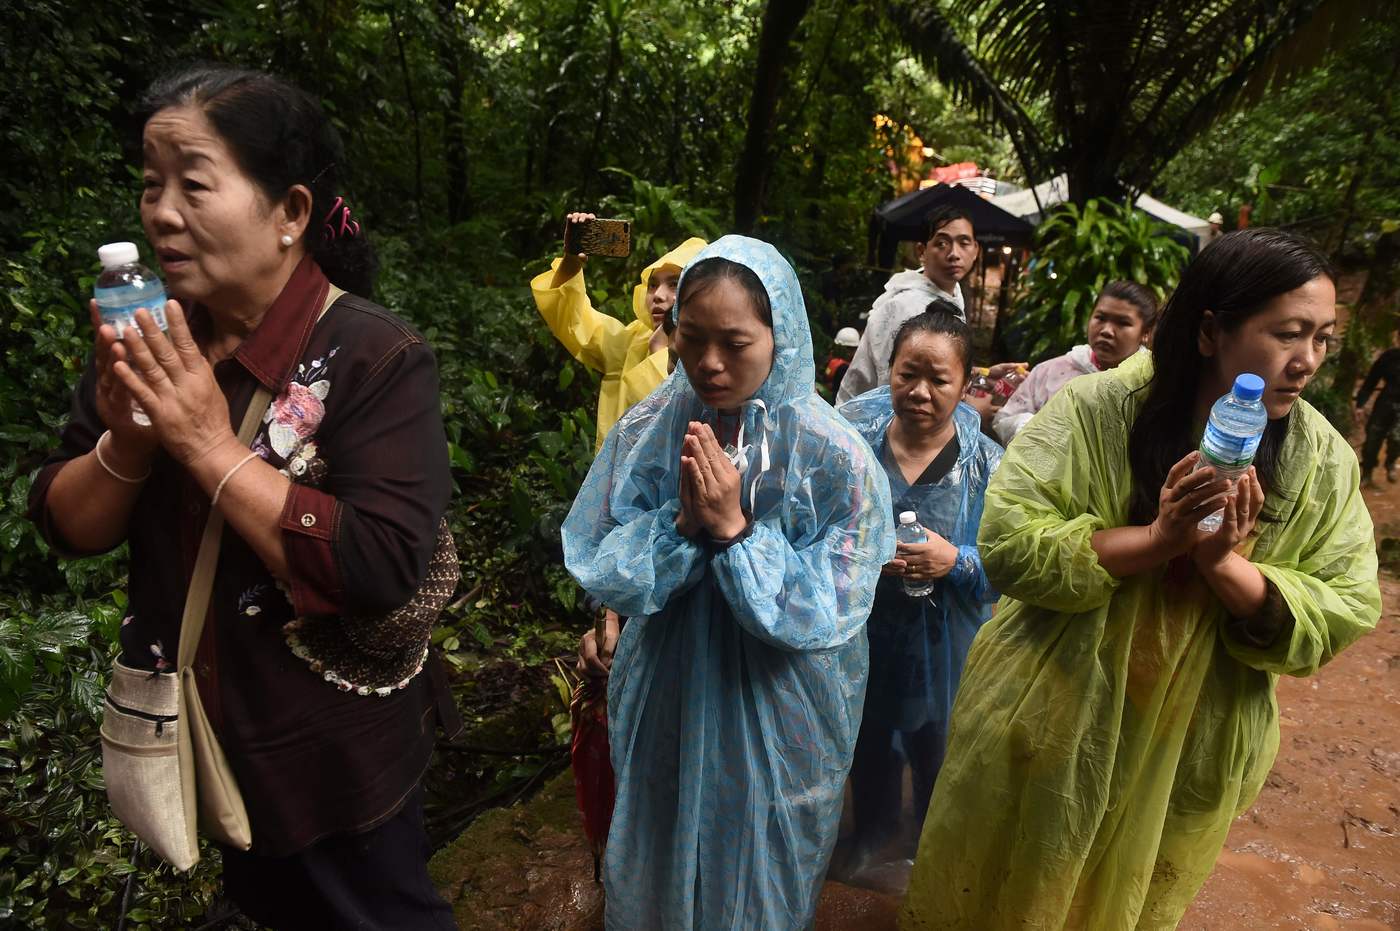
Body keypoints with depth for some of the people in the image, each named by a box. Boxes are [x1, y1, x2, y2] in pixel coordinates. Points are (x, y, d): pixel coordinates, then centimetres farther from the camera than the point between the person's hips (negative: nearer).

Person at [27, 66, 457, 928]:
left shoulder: (376, 356, -22)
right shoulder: (152, 342, -3)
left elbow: (383, 567, -31)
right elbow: (69, 527, 0)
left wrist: (208, 444, -29)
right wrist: (123, 443, -21)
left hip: (332, 759, -6)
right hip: (197, 741, 6)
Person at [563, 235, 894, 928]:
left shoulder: (834, 454, -19)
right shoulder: (646, 430, -11)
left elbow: (829, 611, -19)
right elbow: (596, 570, -11)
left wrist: (735, 530, -28)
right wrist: (680, 523, -26)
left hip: (778, 715, -2)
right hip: (664, 704, 3)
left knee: (760, 873, 22)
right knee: (657, 862, 25)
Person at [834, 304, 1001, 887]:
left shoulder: (987, 464, -13)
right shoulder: (855, 440, -10)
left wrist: (955, 560, -27)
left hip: (942, 644, -1)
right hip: (863, 635, 2)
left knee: (935, 751, 20)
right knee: (869, 742, 23)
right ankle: (873, 836, 53)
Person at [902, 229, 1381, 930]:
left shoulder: (1323, 460, -6)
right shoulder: (1094, 411, -17)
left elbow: (1344, 614, -9)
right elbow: (1010, 545, -22)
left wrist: (1223, 564, -26)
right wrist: (1158, 538, -29)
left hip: (1189, 761, 3)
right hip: (1048, 734, -2)